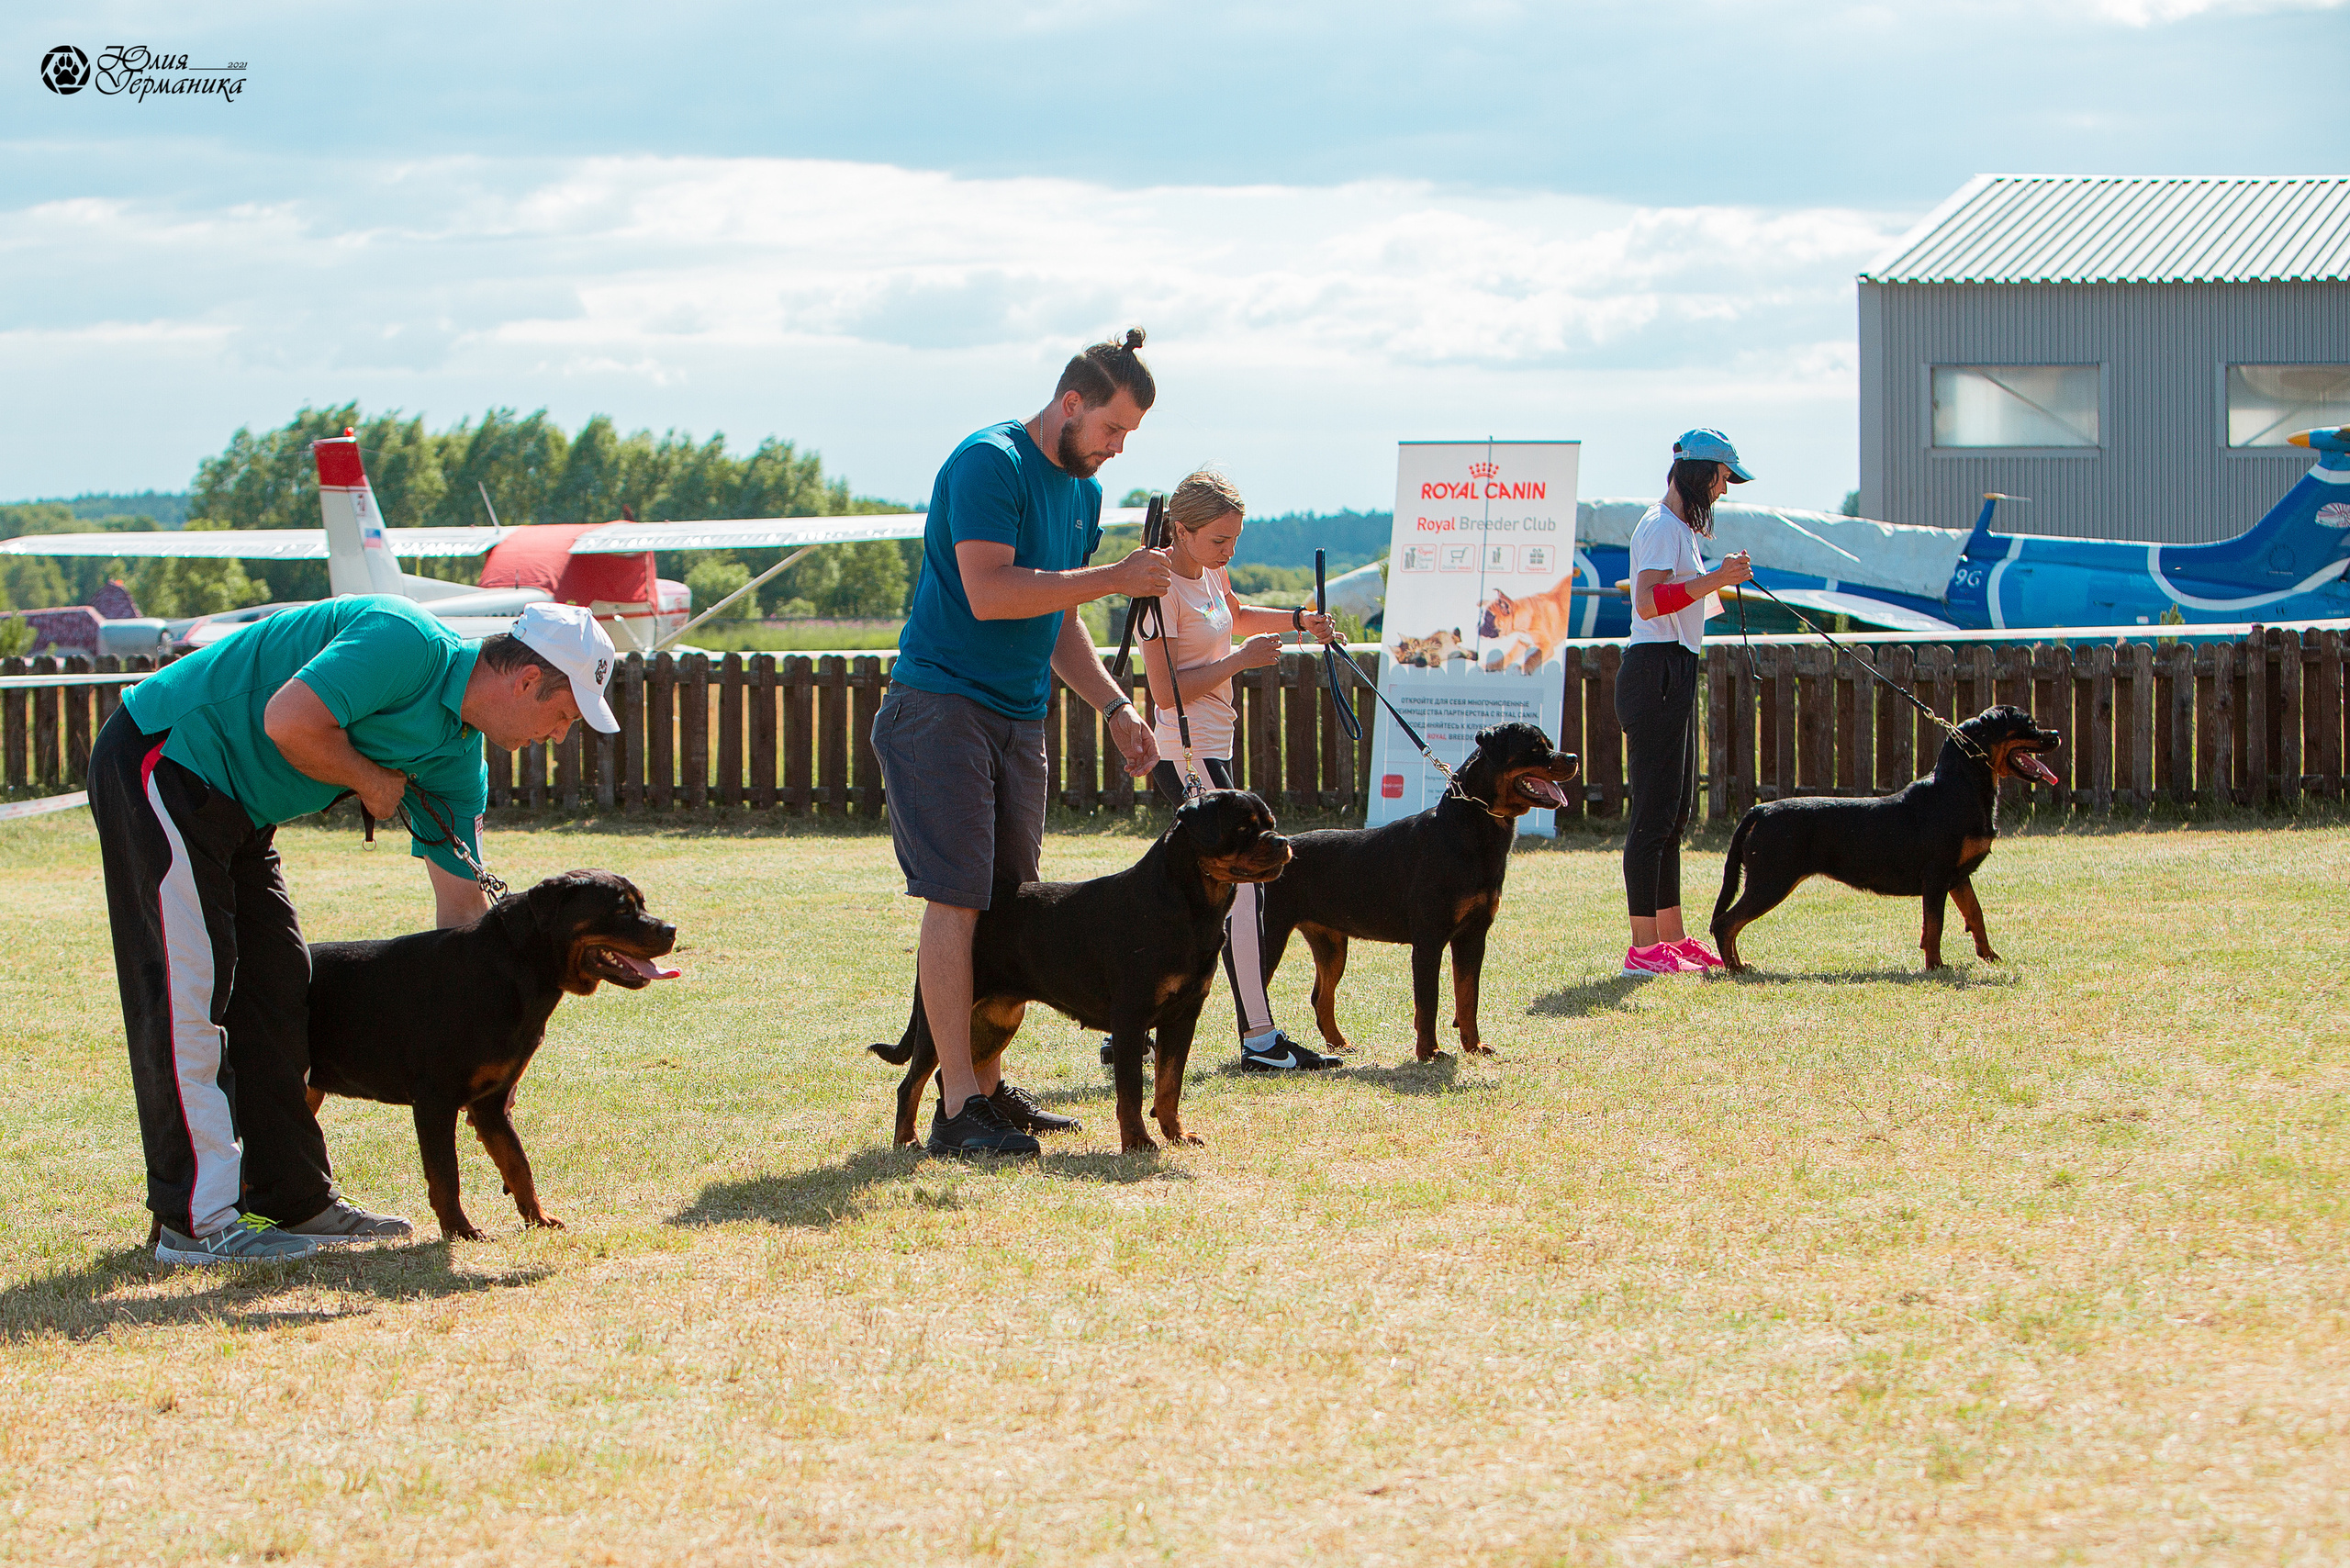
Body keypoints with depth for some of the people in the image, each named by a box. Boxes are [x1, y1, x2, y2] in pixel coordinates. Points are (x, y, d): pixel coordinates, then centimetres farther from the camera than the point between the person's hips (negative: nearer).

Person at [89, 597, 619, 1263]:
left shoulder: (458, 757, 7)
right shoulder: (408, 645, -21)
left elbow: (461, 901, 12)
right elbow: (289, 721, -32)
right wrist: (373, 782, -14)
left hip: (233, 809, 10)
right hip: (163, 762, -10)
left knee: (275, 991, 10)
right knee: (187, 990, -10)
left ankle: (296, 1200, 17)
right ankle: (197, 1220, -10)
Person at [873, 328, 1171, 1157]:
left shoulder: (1083, 490, 14)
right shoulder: (989, 462, -13)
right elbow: (989, 593, -24)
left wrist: (1115, 707, 12)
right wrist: (1114, 579, -21)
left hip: (1019, 718, 9)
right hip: (943, 707, -9)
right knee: (957, 900, -12)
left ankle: (986, 1085, 18)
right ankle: (959, 1109, -14)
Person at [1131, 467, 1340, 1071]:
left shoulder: (1210, 572, 11)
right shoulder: (1162, 586, -16)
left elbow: (1237, 617, 35)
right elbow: (1166, 691, -21)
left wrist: (1297, 621, 18)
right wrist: (1241, 659, -17)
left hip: (1209, 752, 10)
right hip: (1184, 755, -10)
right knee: (1243, 886, -12)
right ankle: (1260, 1039, -12)